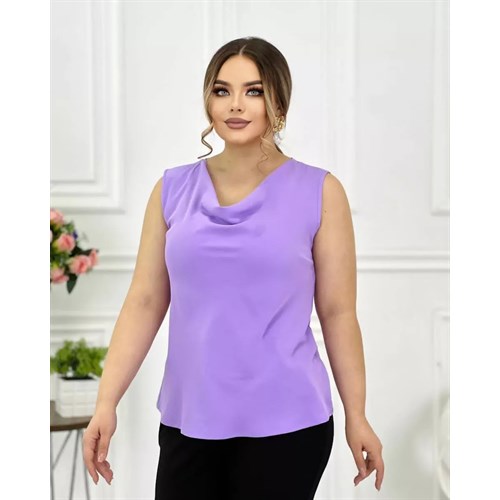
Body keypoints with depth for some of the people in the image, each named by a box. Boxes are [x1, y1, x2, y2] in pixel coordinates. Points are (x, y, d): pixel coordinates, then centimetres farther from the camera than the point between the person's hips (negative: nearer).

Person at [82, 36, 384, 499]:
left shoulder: (318, 191, -2)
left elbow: (338, 313, 0)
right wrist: (106, 403, -2)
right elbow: (144, 303, 4)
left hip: (285, 423, -2)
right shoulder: (173, 189, 5)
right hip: (188, 419, 2)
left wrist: (356, 417, 1)